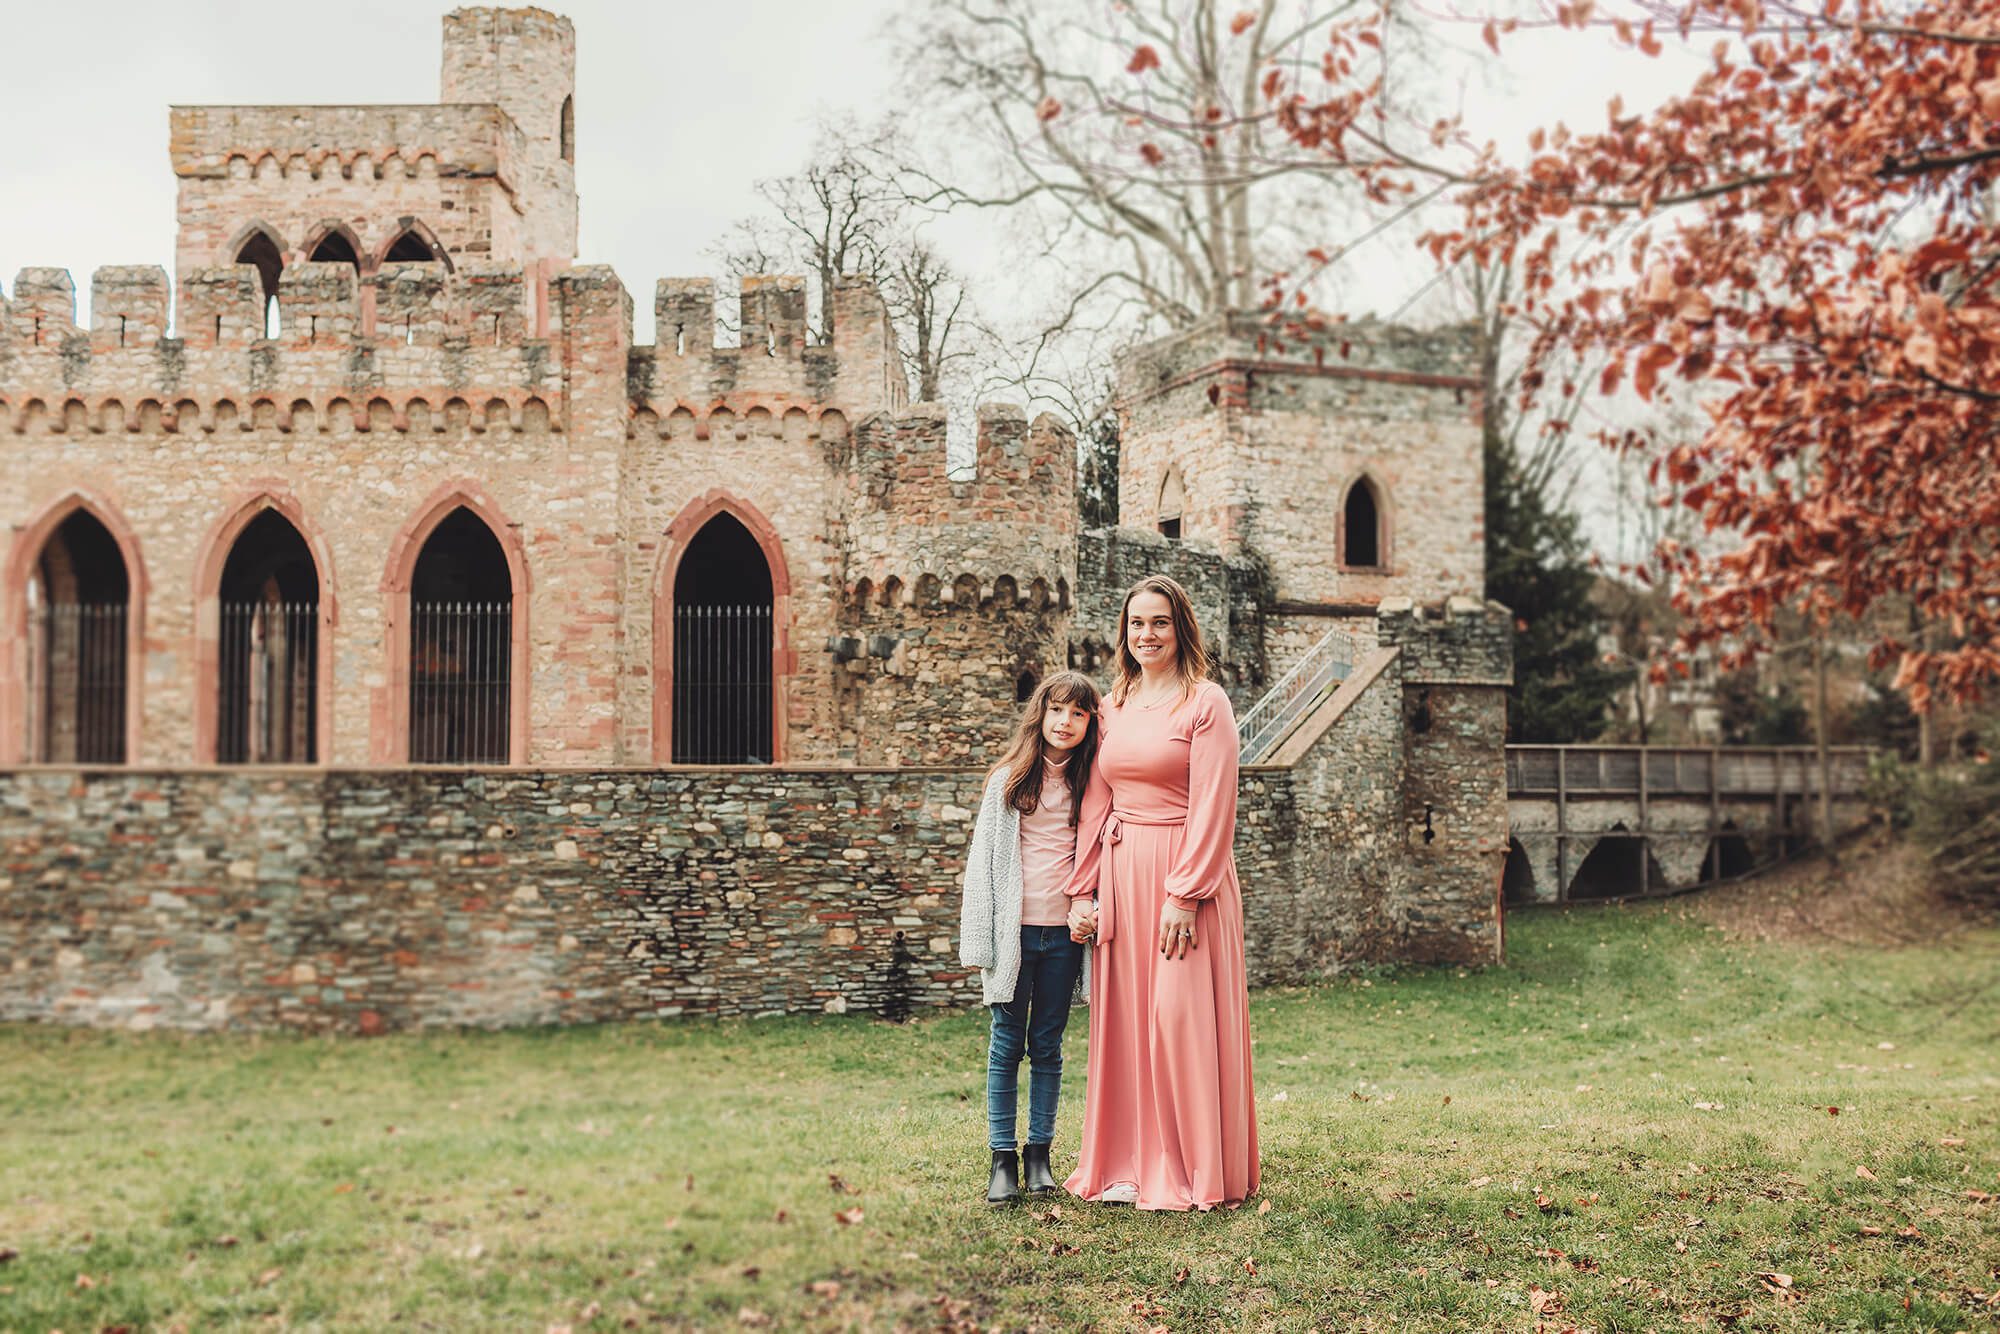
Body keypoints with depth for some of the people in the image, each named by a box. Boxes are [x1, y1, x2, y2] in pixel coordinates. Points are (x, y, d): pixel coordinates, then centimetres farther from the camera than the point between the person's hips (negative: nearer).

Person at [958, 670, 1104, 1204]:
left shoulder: (1092, 784, 6)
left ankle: (1040, 1152, 17)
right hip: (1013, 932, -1)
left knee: (1048, 1045, 8)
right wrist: (980, 938, -5)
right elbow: (983, 858, 1)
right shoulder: (1008, 779, 2)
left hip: (1064, 934, 1)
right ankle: (1003, 1159, 9)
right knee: (1007, 1043, 3)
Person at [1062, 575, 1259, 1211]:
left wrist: (1183, 895, -17)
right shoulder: (1114, 706, 13)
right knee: (1123, 1017, 8)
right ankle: (1128, 1164, 17)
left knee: (1181, 1016, -4)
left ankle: (1191, 1172, 7)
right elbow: (1095, 805, 12)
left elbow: (1212, 808, -11)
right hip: (1119, 875, 6)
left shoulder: (1206, 702, -6)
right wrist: (1081, 890, 6)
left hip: (1185, 872, -6)